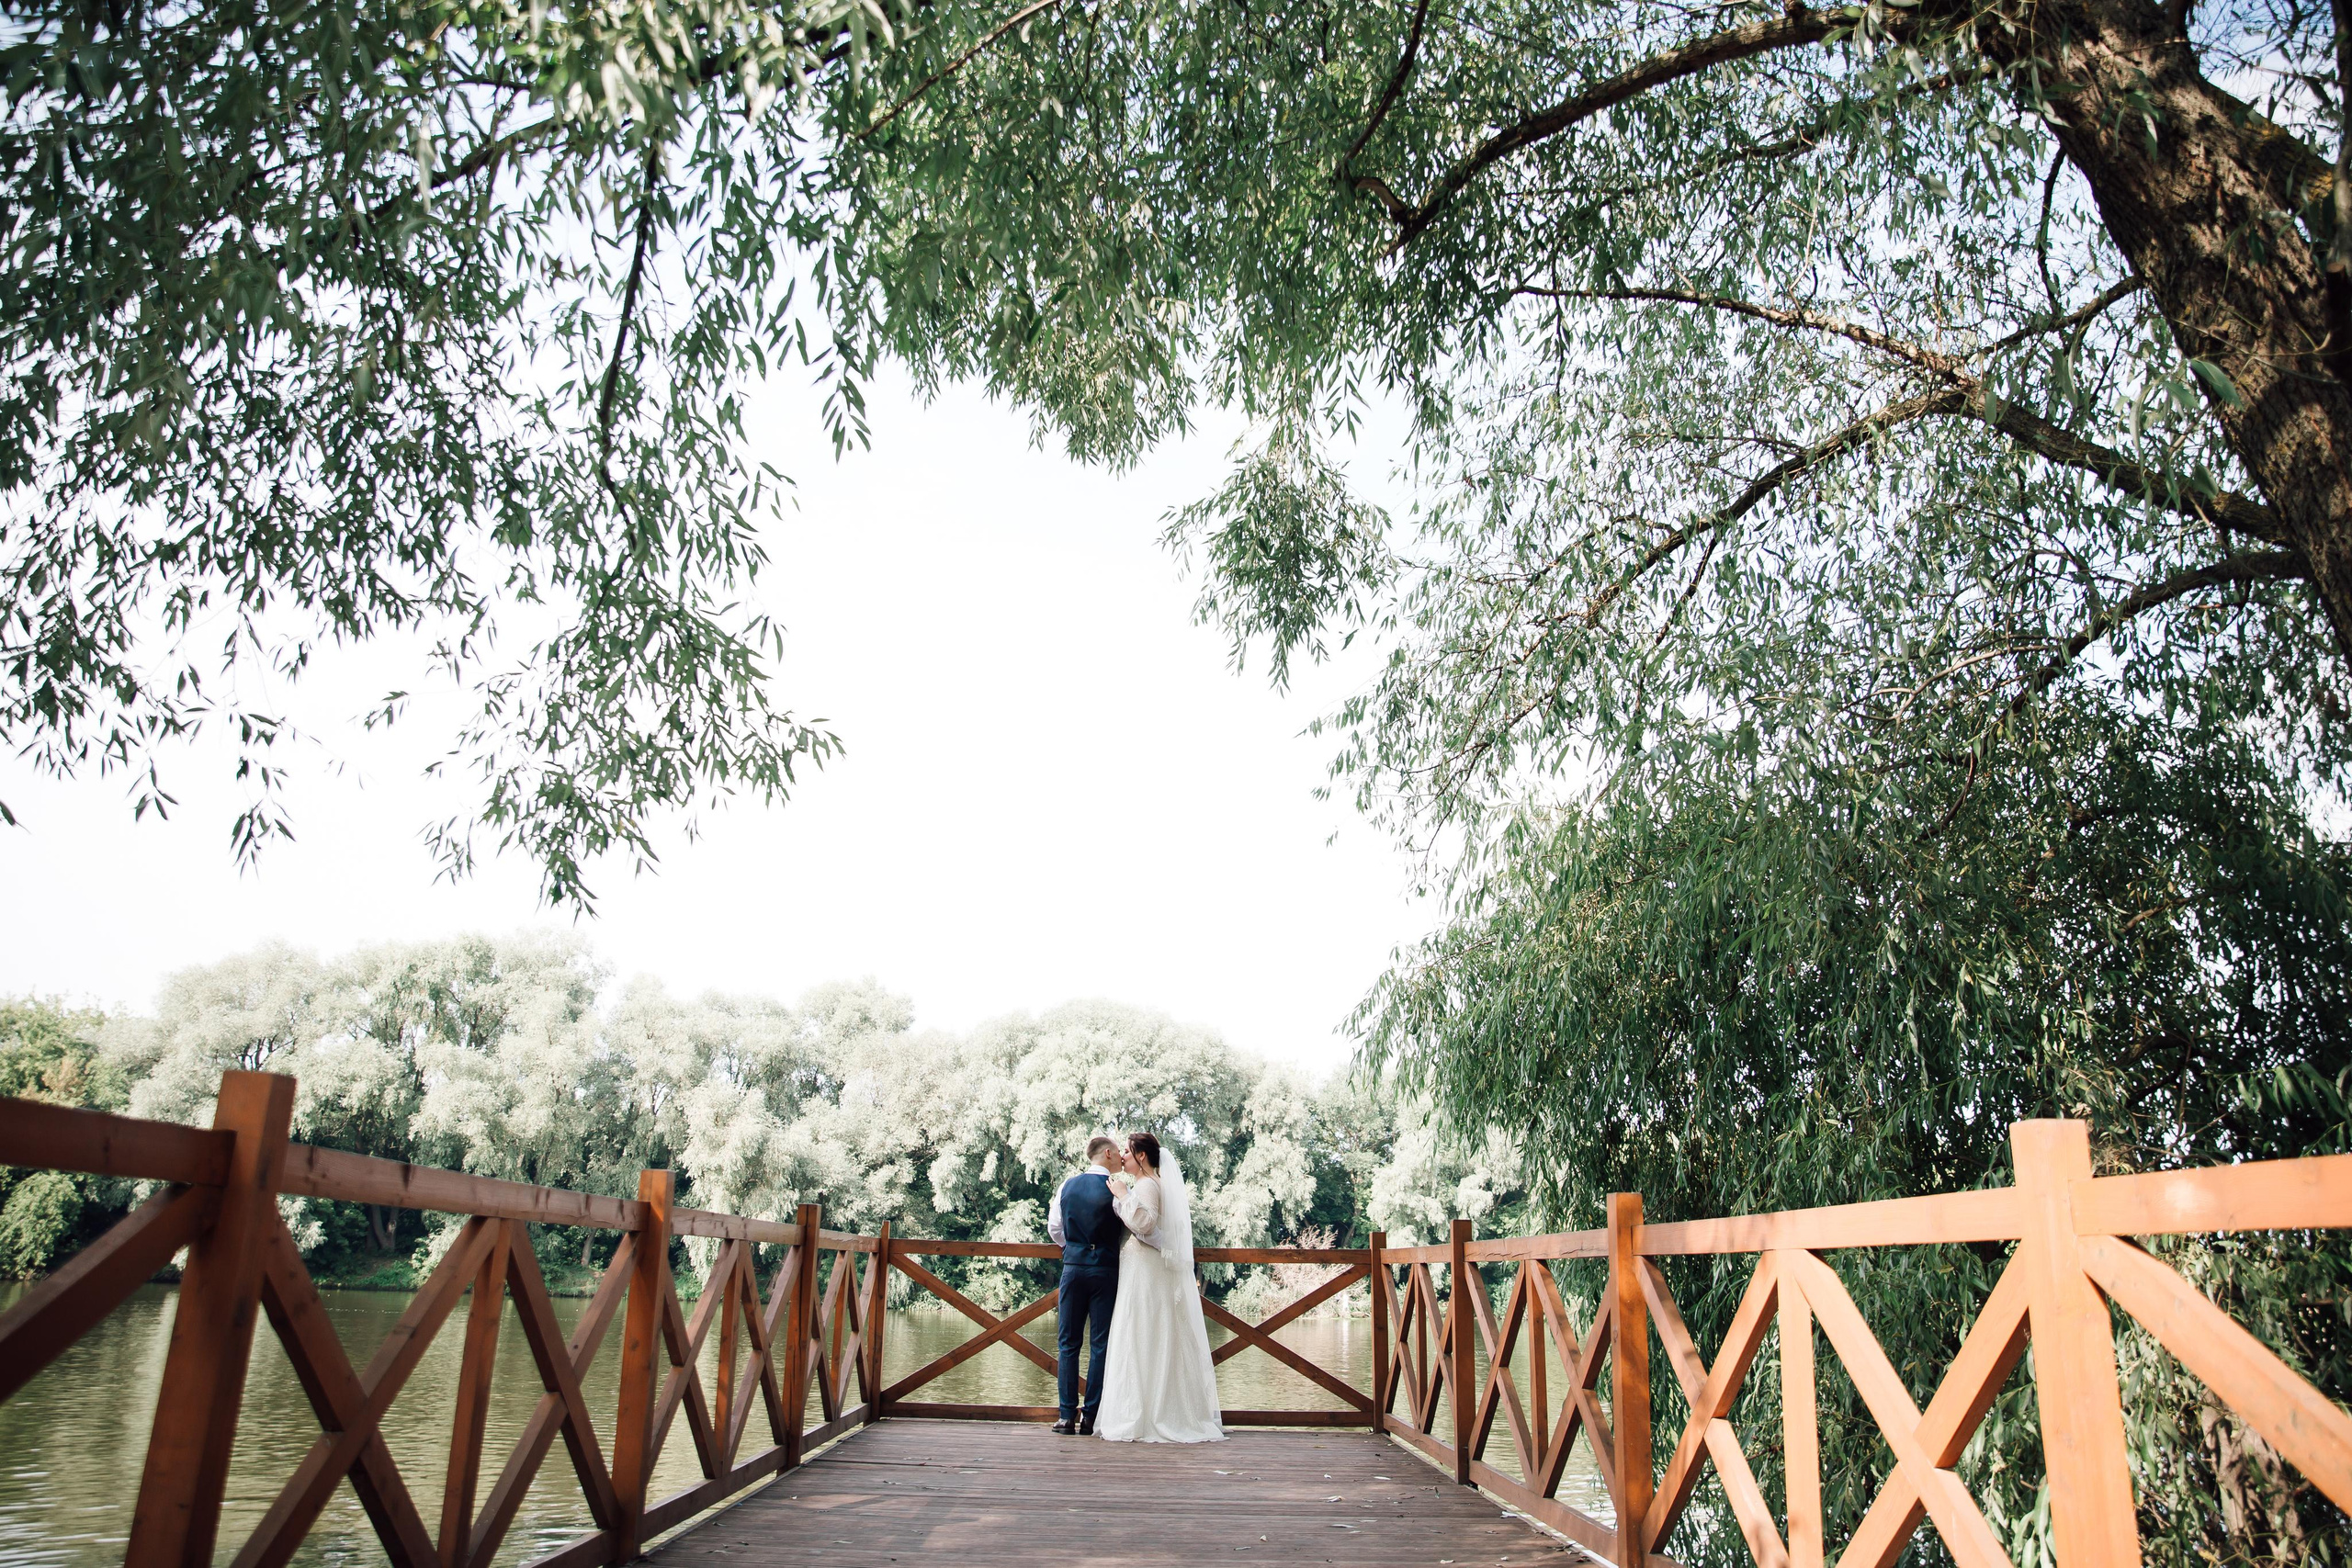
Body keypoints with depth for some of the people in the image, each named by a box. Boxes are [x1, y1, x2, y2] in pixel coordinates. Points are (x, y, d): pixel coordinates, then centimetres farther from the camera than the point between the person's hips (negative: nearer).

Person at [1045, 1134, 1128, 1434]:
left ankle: (1067, 1416, 6)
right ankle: (1090, 1417, 3)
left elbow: (1054, 1228, 13)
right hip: (1106, 1269, -3)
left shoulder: (1067, 1186, 5)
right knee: (1101, 1344, 3)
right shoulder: (1116, 1190, -8)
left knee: (1069, 1342, 8)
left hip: (1073, 1266, 3)